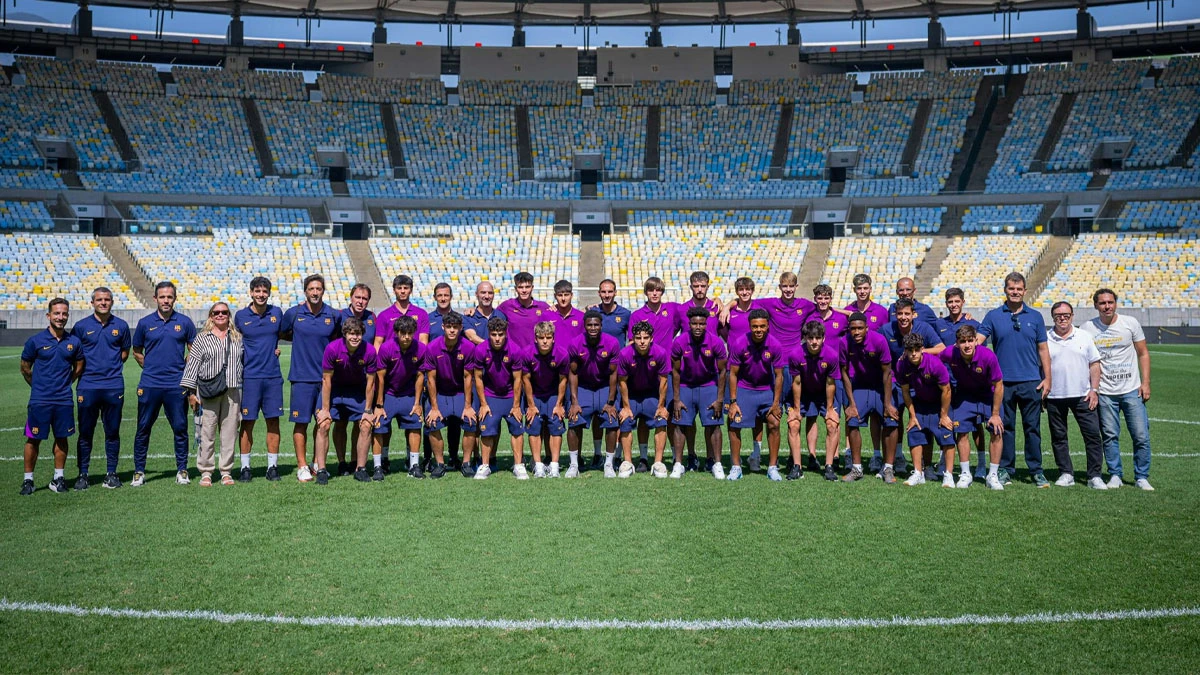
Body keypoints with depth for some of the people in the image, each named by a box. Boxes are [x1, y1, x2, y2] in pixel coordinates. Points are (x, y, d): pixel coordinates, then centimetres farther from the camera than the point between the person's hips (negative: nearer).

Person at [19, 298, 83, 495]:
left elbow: (78, 368, 15)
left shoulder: (74, 342, 2)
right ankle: (28, 479, 14)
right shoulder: (35, 341, -4)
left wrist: (63, 384, 13)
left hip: (64, 400, 2)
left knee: (62, 438, 9)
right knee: (33, 439, 4)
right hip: (39, 400, -2)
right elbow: (25, 368, 6)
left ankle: (58, 478, 19)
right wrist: (39, 386, 11)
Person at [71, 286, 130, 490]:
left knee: (112, 432, 6)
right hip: (87, 386, -1)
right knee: (85, 432, 3)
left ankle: (111, 473, 14)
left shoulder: (121, 326, 6)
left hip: (114, 387, 1)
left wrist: (111, 365, 5)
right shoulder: (81, 326, 3)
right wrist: (91, 366, 2)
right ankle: (82, 474, 12)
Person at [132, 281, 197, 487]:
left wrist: (183, 371, 7)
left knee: (180, 429, 4)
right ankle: (139, 472, 14)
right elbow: (137, 352, 16)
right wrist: (152, 367, 8)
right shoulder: (145, 323, 4)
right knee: (143, 429, 5)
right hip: (149, 385, 1)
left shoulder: (184, 322, 3)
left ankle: (182, 470, 14)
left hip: (177, 386, 0)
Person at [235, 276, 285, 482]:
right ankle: (245, 467, 11)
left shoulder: (277, 313, 5)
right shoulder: (240, 316, 1)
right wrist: (241, 352, 4)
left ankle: (272, 465, 12)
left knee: (273, 421, 4)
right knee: (247, 422, 1)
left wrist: (278, 347, 6)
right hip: (249, 376, -1)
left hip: (273, 376, 2)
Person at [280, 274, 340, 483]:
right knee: (301, 422, 1)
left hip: (325, 377, 1)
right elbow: (282, 334, 16)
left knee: (323, 422, 5)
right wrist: (302, 339, 7)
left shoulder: (334, 315, 3)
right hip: (301, 377, -1)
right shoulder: (293, 313, 0)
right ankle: (302, 466, 10)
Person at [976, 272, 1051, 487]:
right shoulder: (993, 316, 4)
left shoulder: (1035, 317, 8)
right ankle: (1006, 469, 15)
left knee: (1033, 427, 4)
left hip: (1031, 382, 1)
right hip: (1003, 381, 0)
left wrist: (1047, 378, 4)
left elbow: (1043, 349, 9)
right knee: (1005, 427, 6)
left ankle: (1036, 471, 13)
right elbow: (977, 340, -4)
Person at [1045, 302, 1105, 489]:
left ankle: (1094, 476, 4)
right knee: (1058, 437, 6)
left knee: (1093, 434, -3)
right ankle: (1066, 474, 16)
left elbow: (1094, 364, 8)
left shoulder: (1085, 337, 7)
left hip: (1083, 395, 0)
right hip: (1055, 397, 0)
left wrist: (1094, 390, -1)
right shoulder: (1045, 339, 3)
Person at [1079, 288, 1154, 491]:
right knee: (1110, 436, 3)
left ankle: (1142, 477, 11)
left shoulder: (1130, 323, 1)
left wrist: (1145, 383, -1)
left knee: (1141, 436, -1)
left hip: (1132, 390, 0)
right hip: (1104, 392, 0)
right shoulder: (1087, 329, 0)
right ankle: (1115, 475, 16)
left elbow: (1143, 354, 7)